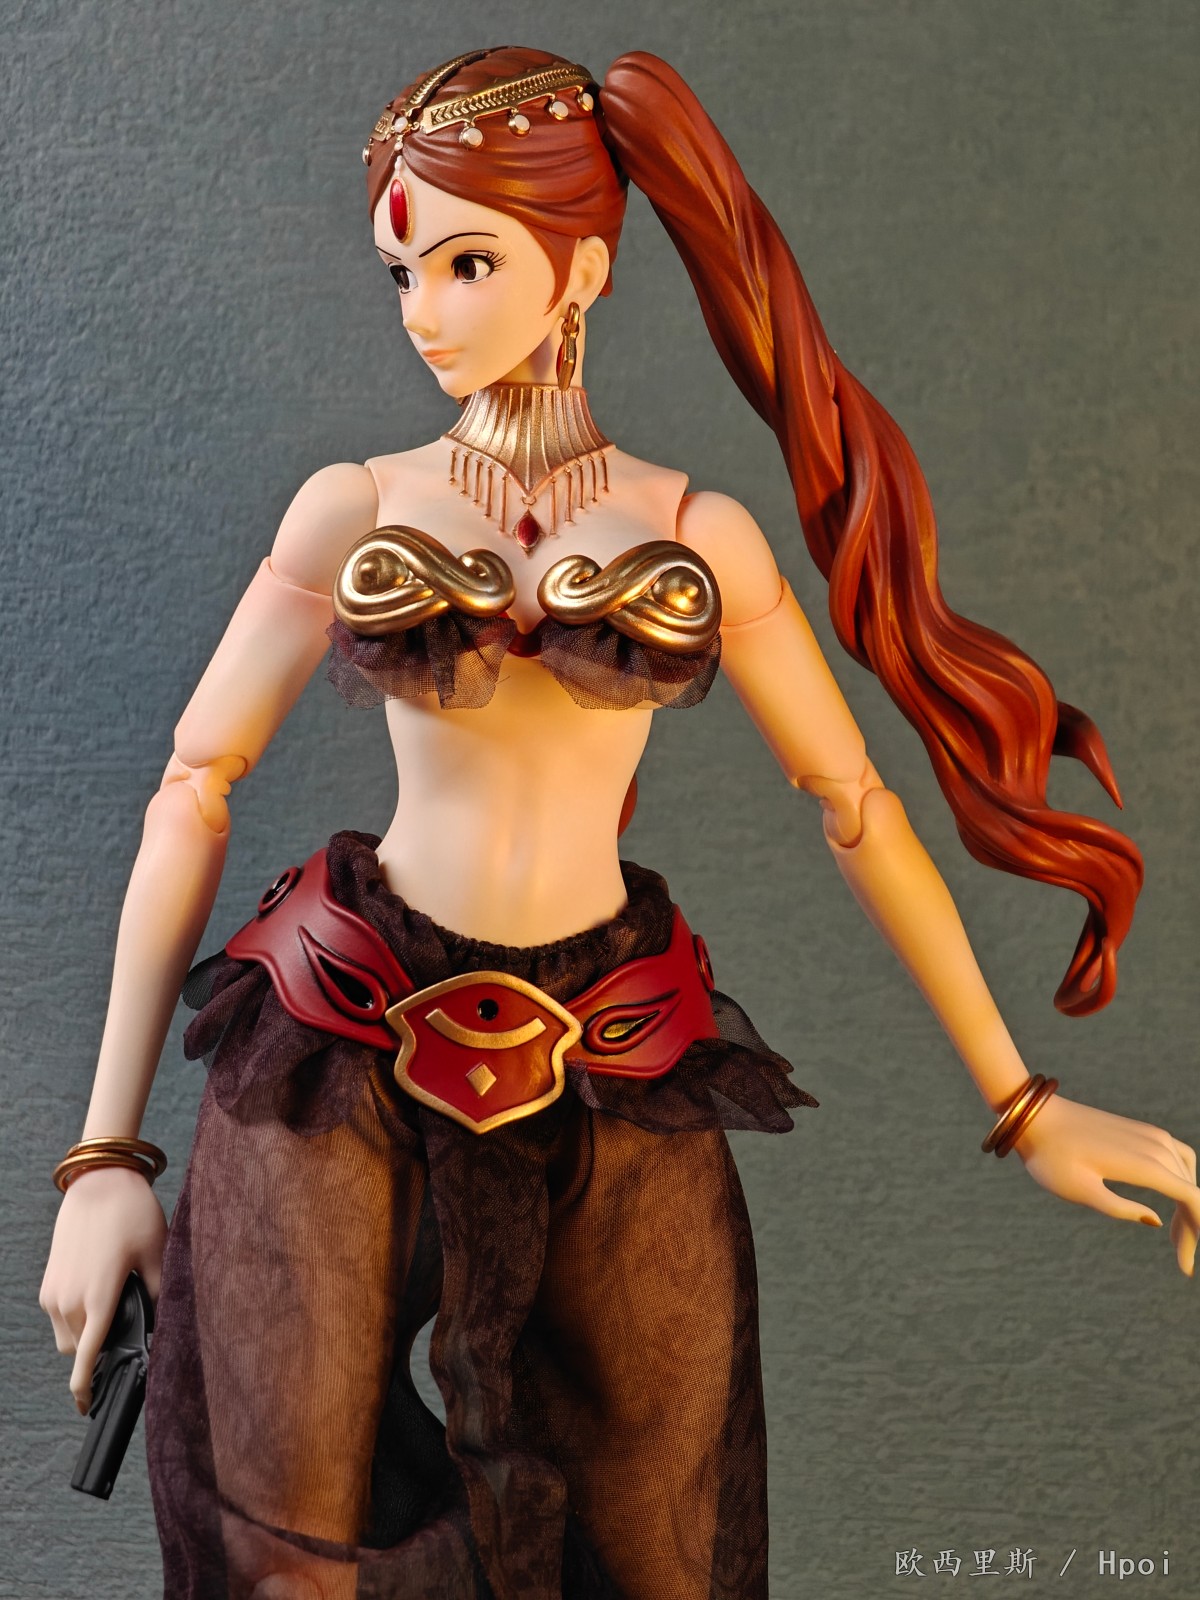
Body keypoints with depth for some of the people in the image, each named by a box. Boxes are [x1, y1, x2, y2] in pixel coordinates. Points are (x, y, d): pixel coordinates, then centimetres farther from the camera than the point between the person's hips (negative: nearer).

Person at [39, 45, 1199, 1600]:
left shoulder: (700, 535, 3)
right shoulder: (352, 511, 2)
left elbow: (855, 807, 9)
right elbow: (193, 792, 2)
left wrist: (1024, 1107, 10)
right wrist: (106, 1154, -3)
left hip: (613, 1090, 1)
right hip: (343, 1066, 0)